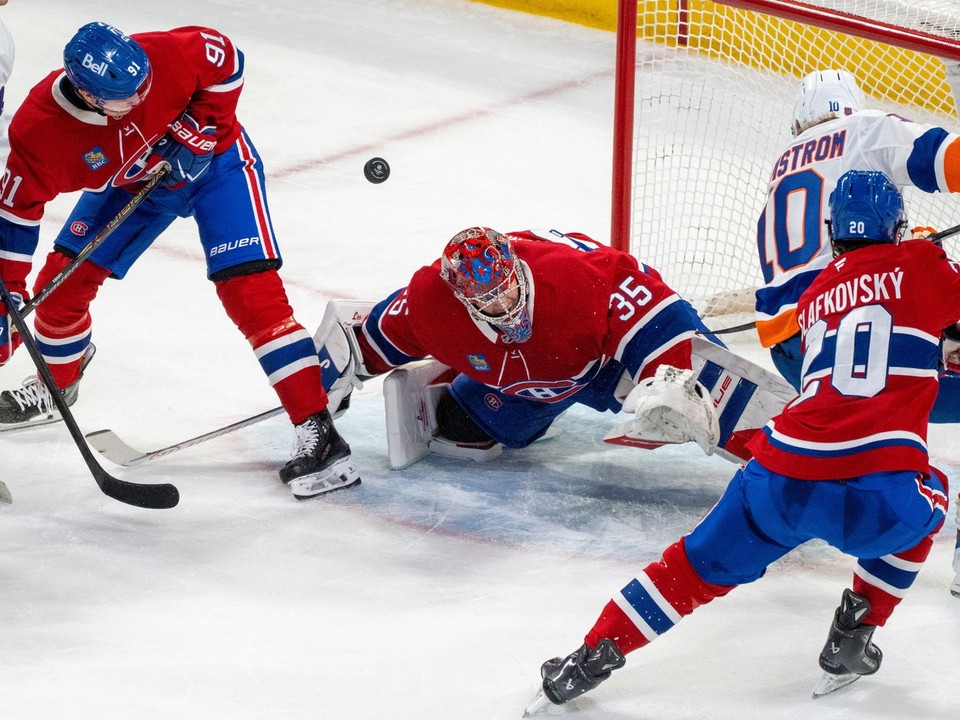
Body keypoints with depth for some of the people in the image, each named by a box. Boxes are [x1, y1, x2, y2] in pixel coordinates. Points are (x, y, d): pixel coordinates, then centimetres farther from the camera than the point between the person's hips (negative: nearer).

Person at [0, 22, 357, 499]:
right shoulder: (39, 129, -30)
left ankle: (318, 432, -21)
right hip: (130, 184, 3)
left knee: (248, 289, -18)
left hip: (215, 161, -3)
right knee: (64, 278, 2)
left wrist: (200, 127, -23)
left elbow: (226, 61, -15)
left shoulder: (164, 55, -36)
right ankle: (56, 385, 36)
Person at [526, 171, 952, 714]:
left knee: (702, 564, 22)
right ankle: (850, 644, 25)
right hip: (879, 490, -4)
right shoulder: (920, 266, 9)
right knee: (923, 508, 31)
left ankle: (593, 656, 14)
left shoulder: (815, 297, 26)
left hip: (782, 478, 4)